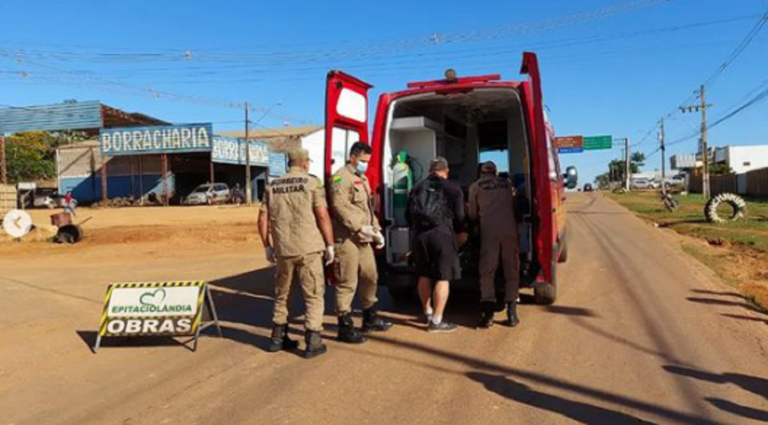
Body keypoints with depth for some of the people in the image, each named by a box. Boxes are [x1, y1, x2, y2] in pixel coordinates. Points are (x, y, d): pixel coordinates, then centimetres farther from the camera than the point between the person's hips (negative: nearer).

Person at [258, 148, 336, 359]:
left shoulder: (273, 186, 10)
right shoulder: (312, 182, -4)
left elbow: (262, 219, 8)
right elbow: (323, 216, -11)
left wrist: (267, 246, 17)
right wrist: (330, 245, -3)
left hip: (282, 249, 4)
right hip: (309, 248, -4)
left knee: (281, 294, 19)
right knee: (314, 295, 5)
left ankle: (278, 338, 27)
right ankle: (313, 343, 5)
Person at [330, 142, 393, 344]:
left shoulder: (363, 179, 22)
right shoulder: (341, 177, -9)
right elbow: (339, 207, -20)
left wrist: (376, 230, 15)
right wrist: (359, 227, -25)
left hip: (363, 239, 9)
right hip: (347, 238, -9)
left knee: (370, 277, 16)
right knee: (347, 283, -4)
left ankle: (370, 318, 32)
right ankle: (345, 327, 5)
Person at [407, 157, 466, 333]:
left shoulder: (417, 187, 17)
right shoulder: (452, 188, 4)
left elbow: (408, 214, 18)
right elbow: (459, 215, 1)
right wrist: (460, 232, 19)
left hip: (419, 234, 5)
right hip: (441, 233, -5)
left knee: (424, 275, 18)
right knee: (443, 277, 0)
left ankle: (428, 313, 30)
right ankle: (436, 321, -1)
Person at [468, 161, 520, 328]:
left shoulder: (475, 186, 12)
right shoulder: (507, 183, 19)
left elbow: (473, 215, 15)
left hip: (489, 230, -2)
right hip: (510, 229, 2)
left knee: (487, 271, 3)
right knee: (512, 270, 8)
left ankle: (488, 314, -3)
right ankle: (511, 312, 3)